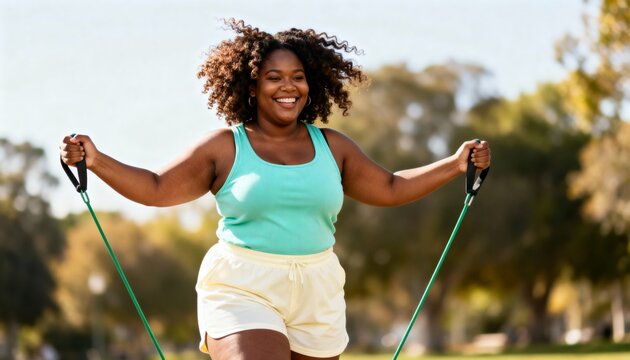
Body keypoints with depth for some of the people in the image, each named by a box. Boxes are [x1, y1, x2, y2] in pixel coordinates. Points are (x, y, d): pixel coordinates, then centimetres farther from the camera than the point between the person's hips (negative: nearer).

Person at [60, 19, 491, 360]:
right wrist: (95, 159, -10)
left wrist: (456, 164, 9)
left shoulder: (332, 146, 9)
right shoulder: (225, 147, 0)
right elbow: (157, 188, 2)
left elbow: (390, 188, 17)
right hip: (242, 291, -4)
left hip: (317, 299, 4)